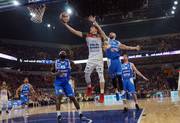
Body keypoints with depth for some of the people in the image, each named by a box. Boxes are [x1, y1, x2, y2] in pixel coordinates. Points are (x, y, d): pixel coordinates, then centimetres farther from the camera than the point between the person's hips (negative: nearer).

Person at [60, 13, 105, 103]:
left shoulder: (100, 36, 3)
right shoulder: (87, 36, 8)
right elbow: (74, 31, 2)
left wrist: (94, 22, -33)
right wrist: (65, 24, -4)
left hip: (99, 58, -2)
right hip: (91, 59, 3)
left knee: (101, 75, -5)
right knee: (86, 74, -7)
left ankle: (102, 94, -2)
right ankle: (89, 87, 21)